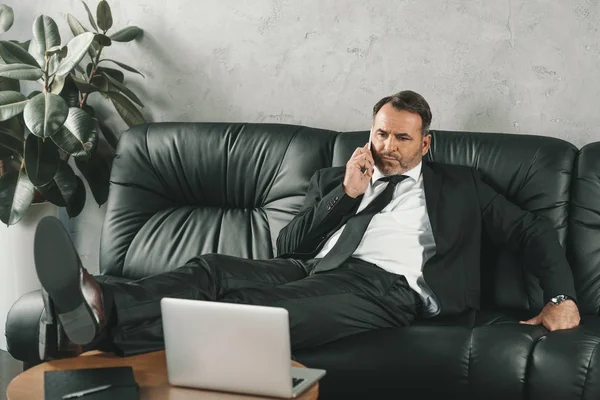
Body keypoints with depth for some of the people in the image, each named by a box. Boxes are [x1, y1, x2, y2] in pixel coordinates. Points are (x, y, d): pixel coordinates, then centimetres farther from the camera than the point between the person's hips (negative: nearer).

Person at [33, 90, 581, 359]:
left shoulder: (459, 185, 24)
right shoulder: (334, 180, 29)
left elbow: (530, 230, 20)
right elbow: (289, 245, 17)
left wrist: (561, 298, 3)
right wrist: (346, 194, 6)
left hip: (389, 288, -5)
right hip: (316, 270, 5)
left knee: (270, 308, -34)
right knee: (213, 270, -27)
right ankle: (97, 306, -54)